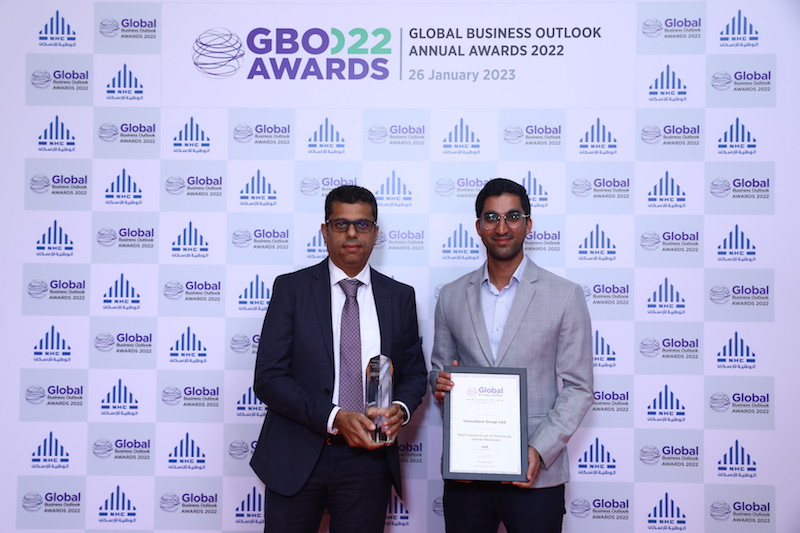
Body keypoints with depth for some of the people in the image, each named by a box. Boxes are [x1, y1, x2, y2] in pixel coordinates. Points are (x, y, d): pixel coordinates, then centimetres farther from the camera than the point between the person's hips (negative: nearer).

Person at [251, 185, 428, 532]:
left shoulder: (399, 296, 5)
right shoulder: (291, 288, -3)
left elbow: (414, 372, 12)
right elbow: (268, 379, -8)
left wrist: (401, 408, -10)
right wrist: (334, 418, -18)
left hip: (368, 459, 2)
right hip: (297, 459, -2)